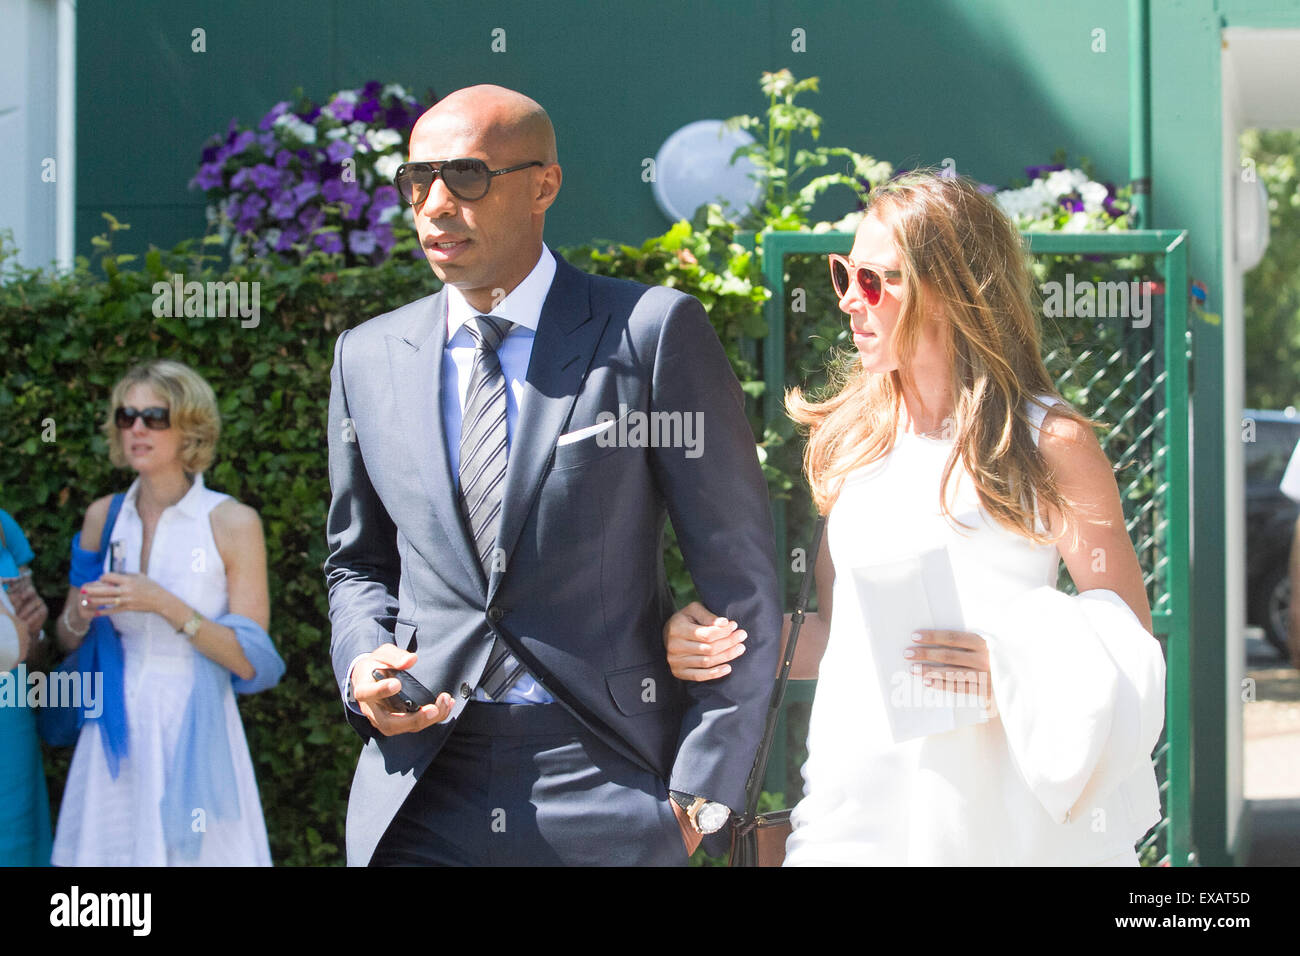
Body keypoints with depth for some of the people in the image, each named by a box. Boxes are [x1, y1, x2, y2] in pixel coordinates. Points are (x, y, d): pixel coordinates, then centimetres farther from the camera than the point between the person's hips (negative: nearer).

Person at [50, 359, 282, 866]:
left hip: (194, 730, -3)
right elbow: (67, 641, 14)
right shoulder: (103, 517, 5)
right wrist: (80, 616, -9)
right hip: (117, 730, 3)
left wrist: (164, 604, -20)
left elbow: (251, 662, -10)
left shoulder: (233, 522, -7)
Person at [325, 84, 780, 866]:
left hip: (602, 778, -3)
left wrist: (700, 790, -7)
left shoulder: (652, 332, -5)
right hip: (418, 795, 3)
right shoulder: (368, 358, 9)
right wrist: (364, 665, 0)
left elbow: (740, 575, -4)